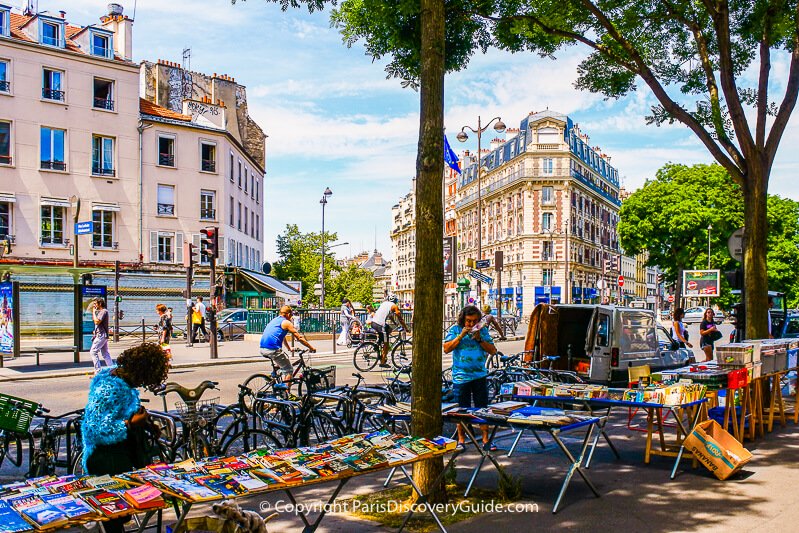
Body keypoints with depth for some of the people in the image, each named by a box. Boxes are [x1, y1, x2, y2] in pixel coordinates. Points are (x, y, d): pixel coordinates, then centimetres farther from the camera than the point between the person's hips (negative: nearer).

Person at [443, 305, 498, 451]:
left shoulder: (482, 330, 6)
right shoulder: (455, 329, 1)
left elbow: (492, 351, 2)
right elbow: (446, 349, -9)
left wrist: (479, 339, -12)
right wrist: (461, 335, -16)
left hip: (480, 375, 2)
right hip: (461, 376, -2)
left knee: (483, 409, 3)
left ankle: (485, 439, 12)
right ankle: (461, 439, 19)